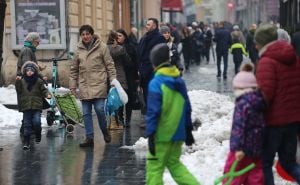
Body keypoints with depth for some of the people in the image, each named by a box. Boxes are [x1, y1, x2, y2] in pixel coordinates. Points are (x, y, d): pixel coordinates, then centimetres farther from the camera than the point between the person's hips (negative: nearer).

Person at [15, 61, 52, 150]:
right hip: (26, 106, 1)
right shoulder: (22, 81, 7)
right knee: (27, 125, 2)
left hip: (36, 106, -1)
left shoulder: (39, 81, 3)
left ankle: (38, 134, 15)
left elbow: (43, 90, 3)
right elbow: (19, 91, 4)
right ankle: (26, 142, 7)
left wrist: (47, 94, -17)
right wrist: (17, 82, -9)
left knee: (36, 122, -15)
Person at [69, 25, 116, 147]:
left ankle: (105, 131, 14)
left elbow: (110, 65, 0)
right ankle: (89, 138, 7)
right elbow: (73, 70, 15)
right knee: (86, 113, 2)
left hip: (99, 84, -4)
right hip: (84, 86, 4)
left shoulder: (102, 47, 0)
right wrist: (72, 86, 11)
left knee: (99, 109, -11)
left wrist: (113, 81, -5)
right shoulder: (79, 50, 10)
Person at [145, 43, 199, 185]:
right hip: (178, 132, 7)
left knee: (154, 167, 1)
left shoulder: (156, 83, -15)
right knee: (174, 163, 20)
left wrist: (150, 135, -14)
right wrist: (188, 130, 20)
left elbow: (153, 112, -17)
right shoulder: (179, 81, 6)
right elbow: (187, 108, 12)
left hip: (162, 135, -7)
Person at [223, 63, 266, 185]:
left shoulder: (243, 104, -17)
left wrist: (238, 147, -23)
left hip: (243, 150, -7)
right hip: (258, 148, 7)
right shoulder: (261, 102, 7)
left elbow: (239, 127, -22)